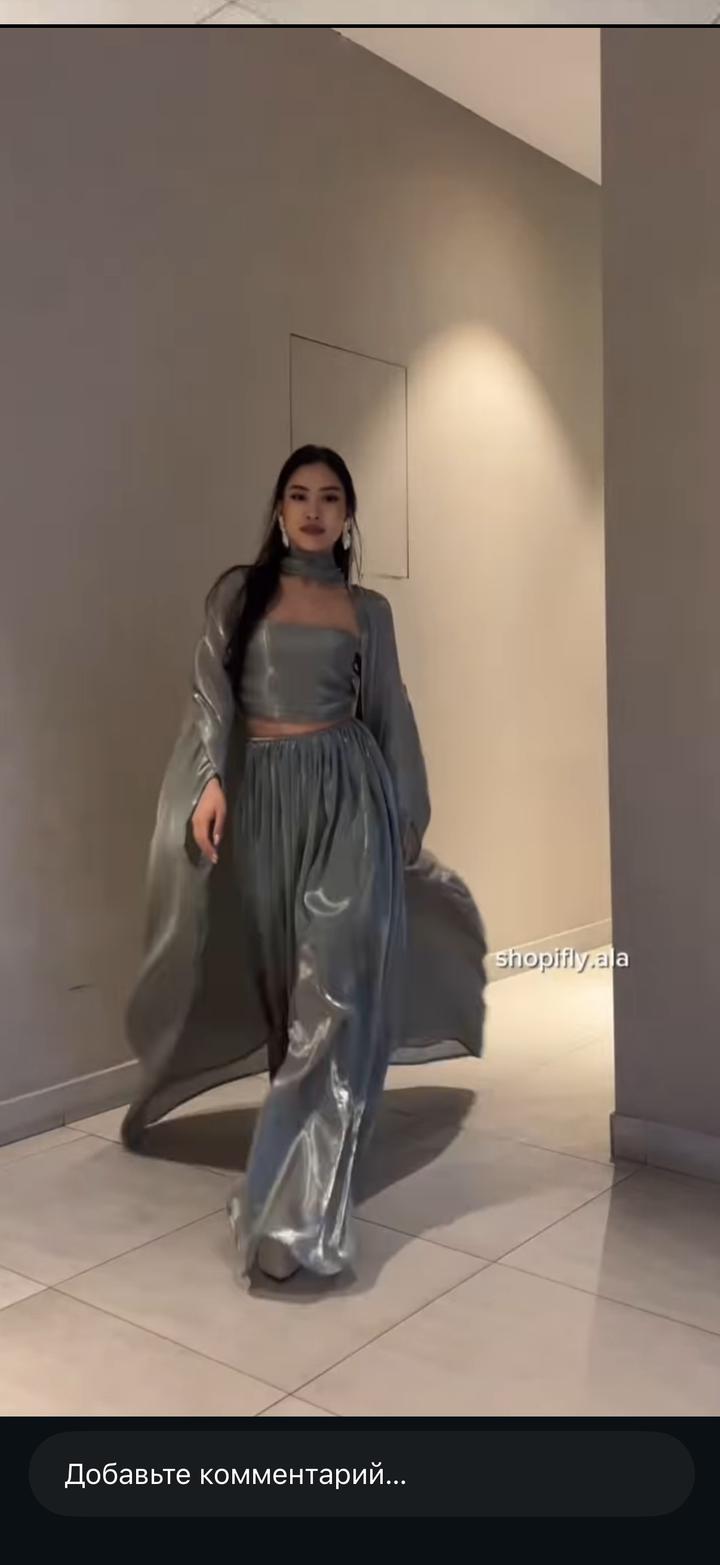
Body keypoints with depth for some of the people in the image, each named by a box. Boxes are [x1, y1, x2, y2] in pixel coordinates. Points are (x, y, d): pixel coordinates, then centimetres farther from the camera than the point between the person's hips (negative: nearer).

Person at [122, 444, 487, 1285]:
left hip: (349, 792, 0)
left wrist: (409, 815, 12)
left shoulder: (369, 609, 9)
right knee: (280, 975, 11)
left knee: (334, 987, -10)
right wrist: (211, 783, -15)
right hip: (265, 794, 1)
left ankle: (297, 1206, -10)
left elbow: (390, 714, 12)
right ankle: (308, 1143, 33)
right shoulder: (237, 591, 6)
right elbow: (210, 696, -1)